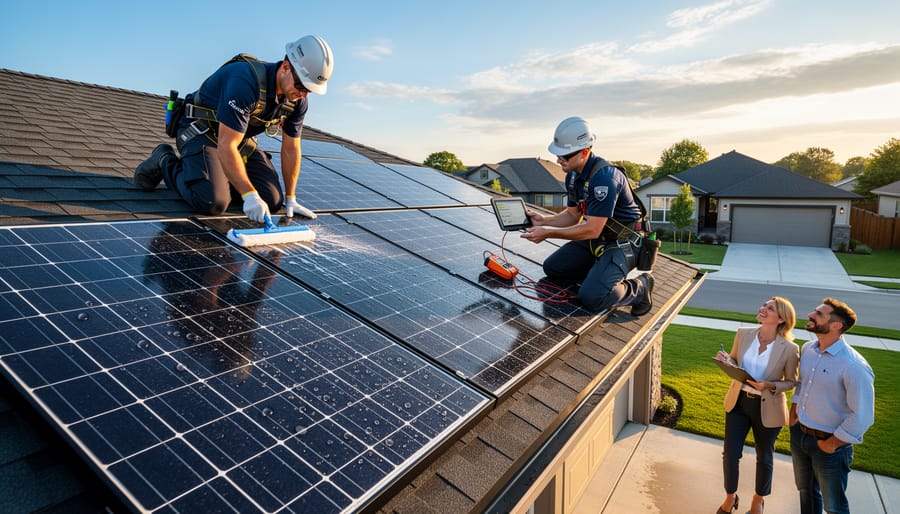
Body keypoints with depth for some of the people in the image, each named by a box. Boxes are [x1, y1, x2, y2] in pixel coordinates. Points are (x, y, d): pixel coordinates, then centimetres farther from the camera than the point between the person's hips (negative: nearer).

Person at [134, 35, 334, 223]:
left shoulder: (297, 101, -11)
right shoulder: (246, 82, -33)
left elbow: (291, 149, 0)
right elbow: (225, 145, -36)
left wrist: (290, 199, 2)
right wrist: (249, 195, -41)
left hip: (240, 138, 7)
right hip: (201, 130, -6)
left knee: (272, 200, -7)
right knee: (212, 203, -25)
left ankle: (222, 176, 18)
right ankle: (165, 162, 4)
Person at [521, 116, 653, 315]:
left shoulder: (604, 177, -28)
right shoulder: (573, 175, 1)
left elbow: (592, 230, -28)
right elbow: (573, 215, 11)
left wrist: (548, 233, -24)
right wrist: (543, 221, -6)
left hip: (622, 242, -9)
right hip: (596, 238, 9)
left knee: (591, 297, -24)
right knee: (552, 268, 4)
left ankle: (639, 287, 2)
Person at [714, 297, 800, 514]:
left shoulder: (789, 349, -19)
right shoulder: (743, 334, -9)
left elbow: (791, 382, -6)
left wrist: (769, 386, -24)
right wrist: (726, 360, -17)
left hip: (767, 408, -2)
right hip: (738, 402, 3)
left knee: (764, 457, 20)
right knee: (730, 454, 11)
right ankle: (730, 496, 37)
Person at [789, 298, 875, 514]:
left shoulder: (854, 366, -26)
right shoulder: (807, 349, -3)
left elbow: (862, 416, -22)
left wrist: (832, 444, -15)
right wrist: (793, 413, 7)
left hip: (829, 443, -6)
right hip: (799, 434, 6)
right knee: (806, 491, 25)